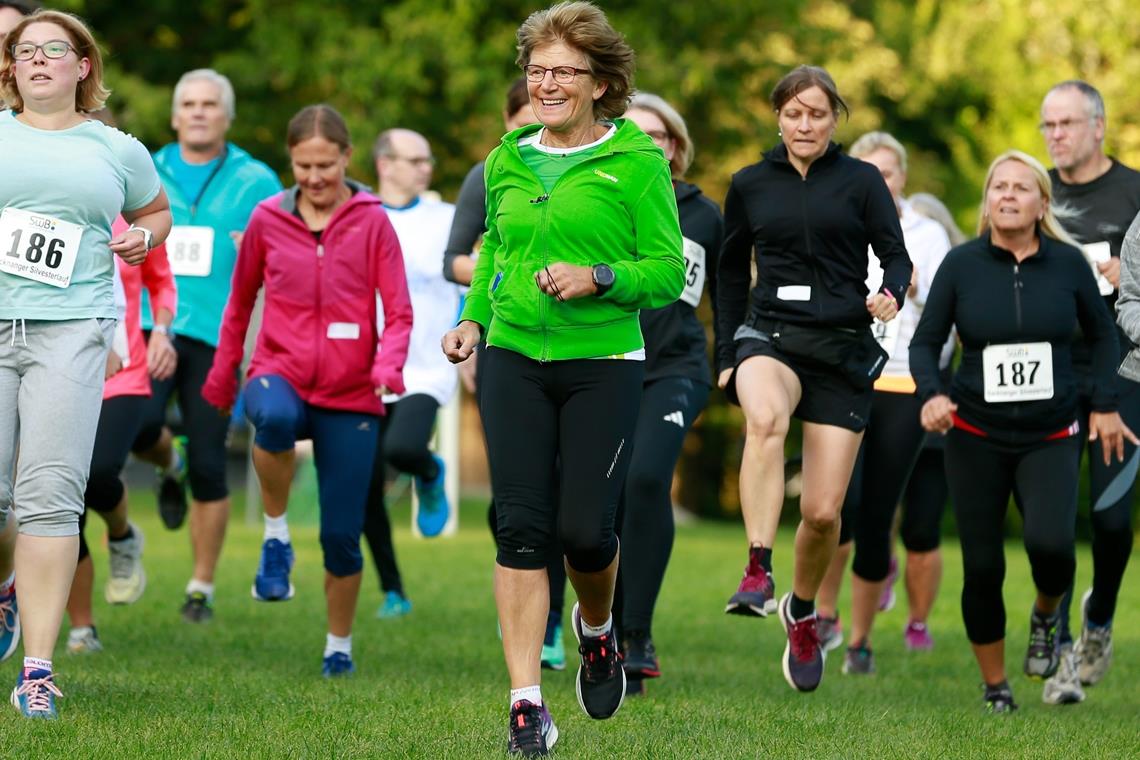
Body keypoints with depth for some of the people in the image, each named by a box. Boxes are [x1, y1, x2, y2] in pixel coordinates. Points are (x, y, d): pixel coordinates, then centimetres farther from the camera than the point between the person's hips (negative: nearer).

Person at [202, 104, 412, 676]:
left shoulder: (372, 222, -1)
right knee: (276, 417, -39)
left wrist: (388, 364, -22)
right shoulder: (267, 220, 4)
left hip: (350, 395, 0)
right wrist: (222, 373, 21)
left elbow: (398, 312, -3)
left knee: (342, 536, -1)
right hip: (281, 375, 0)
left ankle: (339, 645, 22)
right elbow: (241, 301, 17)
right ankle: (276, 537, -16)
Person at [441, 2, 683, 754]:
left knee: (584, 528, -7)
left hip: (604, 366, -3)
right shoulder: (508, 161, 10)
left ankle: (598, 629, 29)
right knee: (522, 524, -5)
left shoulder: (637, 162, -4)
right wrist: (474, 318, 10)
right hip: (514, 360, 3)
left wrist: (599, 279, -20)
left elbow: (668, 271, -5)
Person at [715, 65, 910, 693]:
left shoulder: (861, 181, 4)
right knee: (765, 419, -38)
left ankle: (801, 613, 24)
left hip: (843, 347, 0)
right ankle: (758, 573, -42)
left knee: (823, 512, -4)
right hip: (769, 336, 0)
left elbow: (895, 255, 1)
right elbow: (731, 271, 20)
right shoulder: (749, 185, 10)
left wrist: (892, 296, -22)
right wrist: (727, 357, 14)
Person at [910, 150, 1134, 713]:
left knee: (1050, 541, -24)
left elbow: (1102, 333, 12)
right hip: (976, 438, 0)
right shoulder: (962, 264, -6)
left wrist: (1105, 406, 6)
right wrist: (931, 395, -18)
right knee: (981, 566, 0)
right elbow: (926, 342, 0)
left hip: (1051, 438, 0)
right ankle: (995, 688, 18)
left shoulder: (1067, 263, -3)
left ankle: (1046, 617, 10)